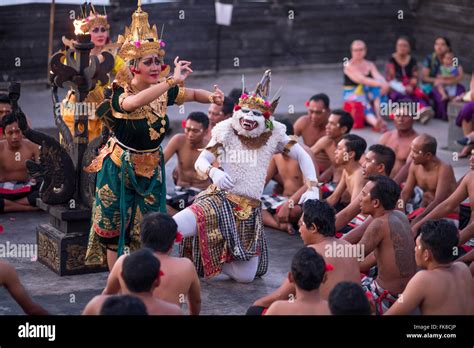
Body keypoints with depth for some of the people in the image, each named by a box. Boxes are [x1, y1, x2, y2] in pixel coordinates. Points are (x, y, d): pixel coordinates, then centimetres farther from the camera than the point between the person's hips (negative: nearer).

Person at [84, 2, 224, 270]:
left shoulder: (162, 92, -5)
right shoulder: (121, 94, -21)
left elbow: (193, 94, 9)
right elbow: (135, 102, -45)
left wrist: (212, 96, -14)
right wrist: (173, 81, -50)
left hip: (151, 170, 5)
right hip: (120, 170, -4)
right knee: (116, 230, 5)